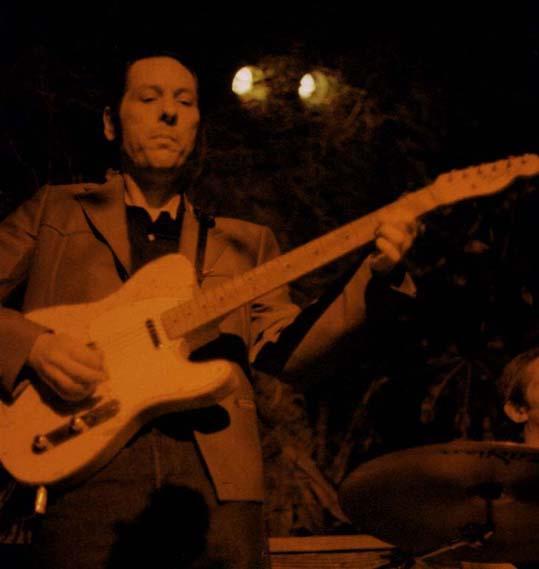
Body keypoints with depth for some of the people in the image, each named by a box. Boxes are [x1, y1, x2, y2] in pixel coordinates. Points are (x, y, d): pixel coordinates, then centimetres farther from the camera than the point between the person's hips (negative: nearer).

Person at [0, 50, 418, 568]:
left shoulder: (245, 243, 21)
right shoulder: (54, 211, 15)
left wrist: (374, 274, -6)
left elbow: (282, 349, 7)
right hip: (85, 463, -2)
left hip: (217, 474, 2)